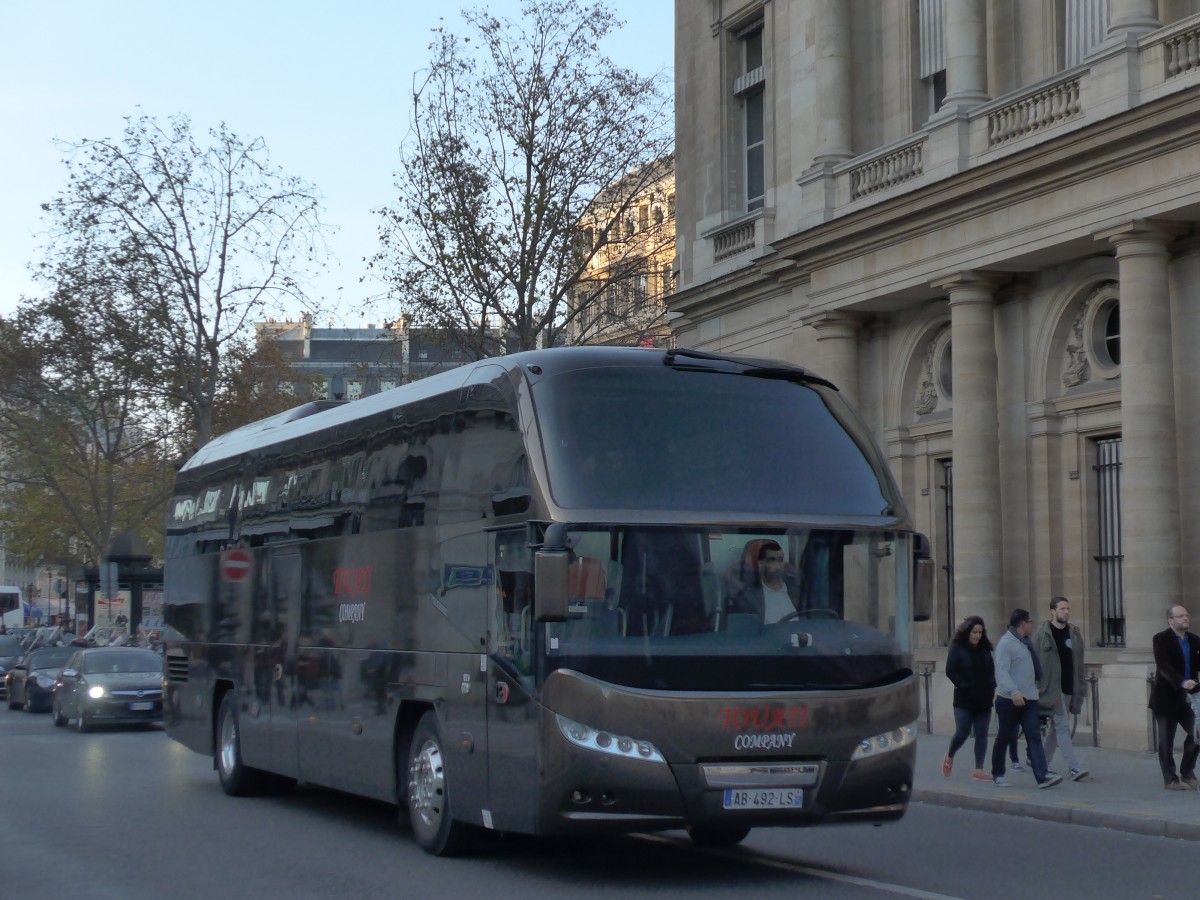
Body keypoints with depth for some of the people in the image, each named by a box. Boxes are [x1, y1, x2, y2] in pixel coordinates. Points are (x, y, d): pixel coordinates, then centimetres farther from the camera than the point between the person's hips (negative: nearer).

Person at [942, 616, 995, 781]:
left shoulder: (985, 649, 9)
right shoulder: (957, 649, -5)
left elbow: (991, 671, 15)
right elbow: (950, 671, -9)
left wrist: (991, 687, -1)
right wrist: (963, 685, -16)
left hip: (983, 699, 4)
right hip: (964, 699, -4)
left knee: (982, 735, 2)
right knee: (962, 733, -6)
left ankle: (979, 770, 4)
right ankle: (949, 758, 23)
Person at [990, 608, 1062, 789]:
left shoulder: (1025, 642, 15)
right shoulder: (1006, 643, -13)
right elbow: (1001, 672, -23)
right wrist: (1013, 692, -34)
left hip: (1028, 699, 7)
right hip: (1009, 700, -7)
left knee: (1034, 737, -5)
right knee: (1004, 738, 6)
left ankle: (1042, 776, -13)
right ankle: (998, 775, 19)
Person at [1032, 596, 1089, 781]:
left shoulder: (1074, 634, 10)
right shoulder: (1042, 634, -5)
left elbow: (1079, 663, 12)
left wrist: (1081, 687, 8)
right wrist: (1035, 687, -10)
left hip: (1068, 688, 6)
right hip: (1051, 688, -6)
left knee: (1056, 728, 13)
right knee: (1063, 726, -10)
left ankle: (1041, 763, 27)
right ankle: (1075, 767, -14)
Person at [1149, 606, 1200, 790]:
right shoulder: (1161, 639, -8)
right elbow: (1163, 666, -21)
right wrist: (1182, 682, -35)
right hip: (1167, 697, -4)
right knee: (1166, 741, 2)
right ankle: (1170, 780, 12)